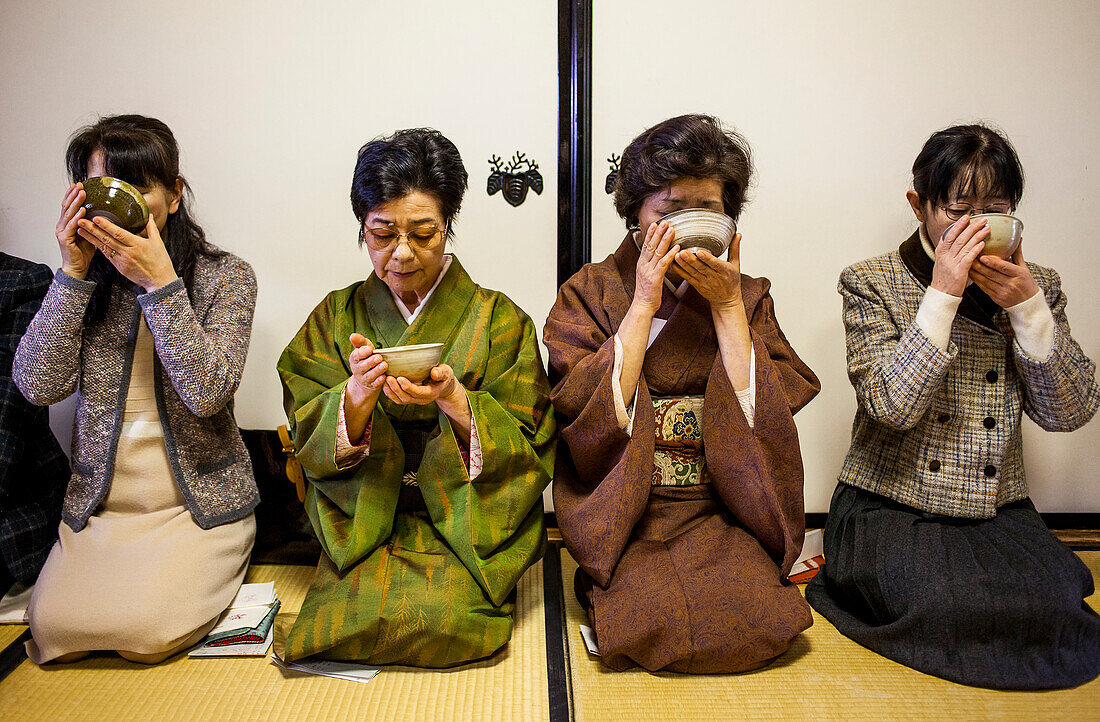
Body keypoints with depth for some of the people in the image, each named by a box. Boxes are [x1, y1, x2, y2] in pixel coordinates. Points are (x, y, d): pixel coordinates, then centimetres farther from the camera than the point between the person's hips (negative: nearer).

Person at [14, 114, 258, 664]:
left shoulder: (224, 276, -6)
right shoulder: (86, 280, 4)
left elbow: (206, 393, -19)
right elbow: (37, 386, -8)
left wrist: (159, 282, -24)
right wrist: (73, 273, -14)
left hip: (199, 502, -3)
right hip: (100, 505, 3)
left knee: (141, 628, -20)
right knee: (53, 624, -16)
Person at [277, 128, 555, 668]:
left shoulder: (499, 319, 0)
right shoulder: (336, 317, 6)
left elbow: (528, 451, -4)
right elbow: (310, 447, 0)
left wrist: (455, 401, -22)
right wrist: (358, 394, -21)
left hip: (468, 519, -1)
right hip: (361, 523, 1)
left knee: (444, 615, -26)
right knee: (356, 616, -25)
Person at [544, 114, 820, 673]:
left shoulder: (747, 297, 8)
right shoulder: (590, 291, 2)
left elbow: (760, 417, -6)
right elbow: (585, 413, -12)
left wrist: (727, 307, -10)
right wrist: (644, 303, -13)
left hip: (721, 516, 2)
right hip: (621, 514, -2)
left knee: (756, 616, -21)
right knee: (654, 621, -25)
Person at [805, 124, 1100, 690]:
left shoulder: (1037, 287, 8)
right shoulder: (871, 283, -4)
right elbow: (892, 405, -17)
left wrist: (1026, 306, -13)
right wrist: (943, 295, -20)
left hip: (997, 510, 4)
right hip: (888, 507, -3)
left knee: (1053, 604, -22)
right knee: (938, 601, -28)